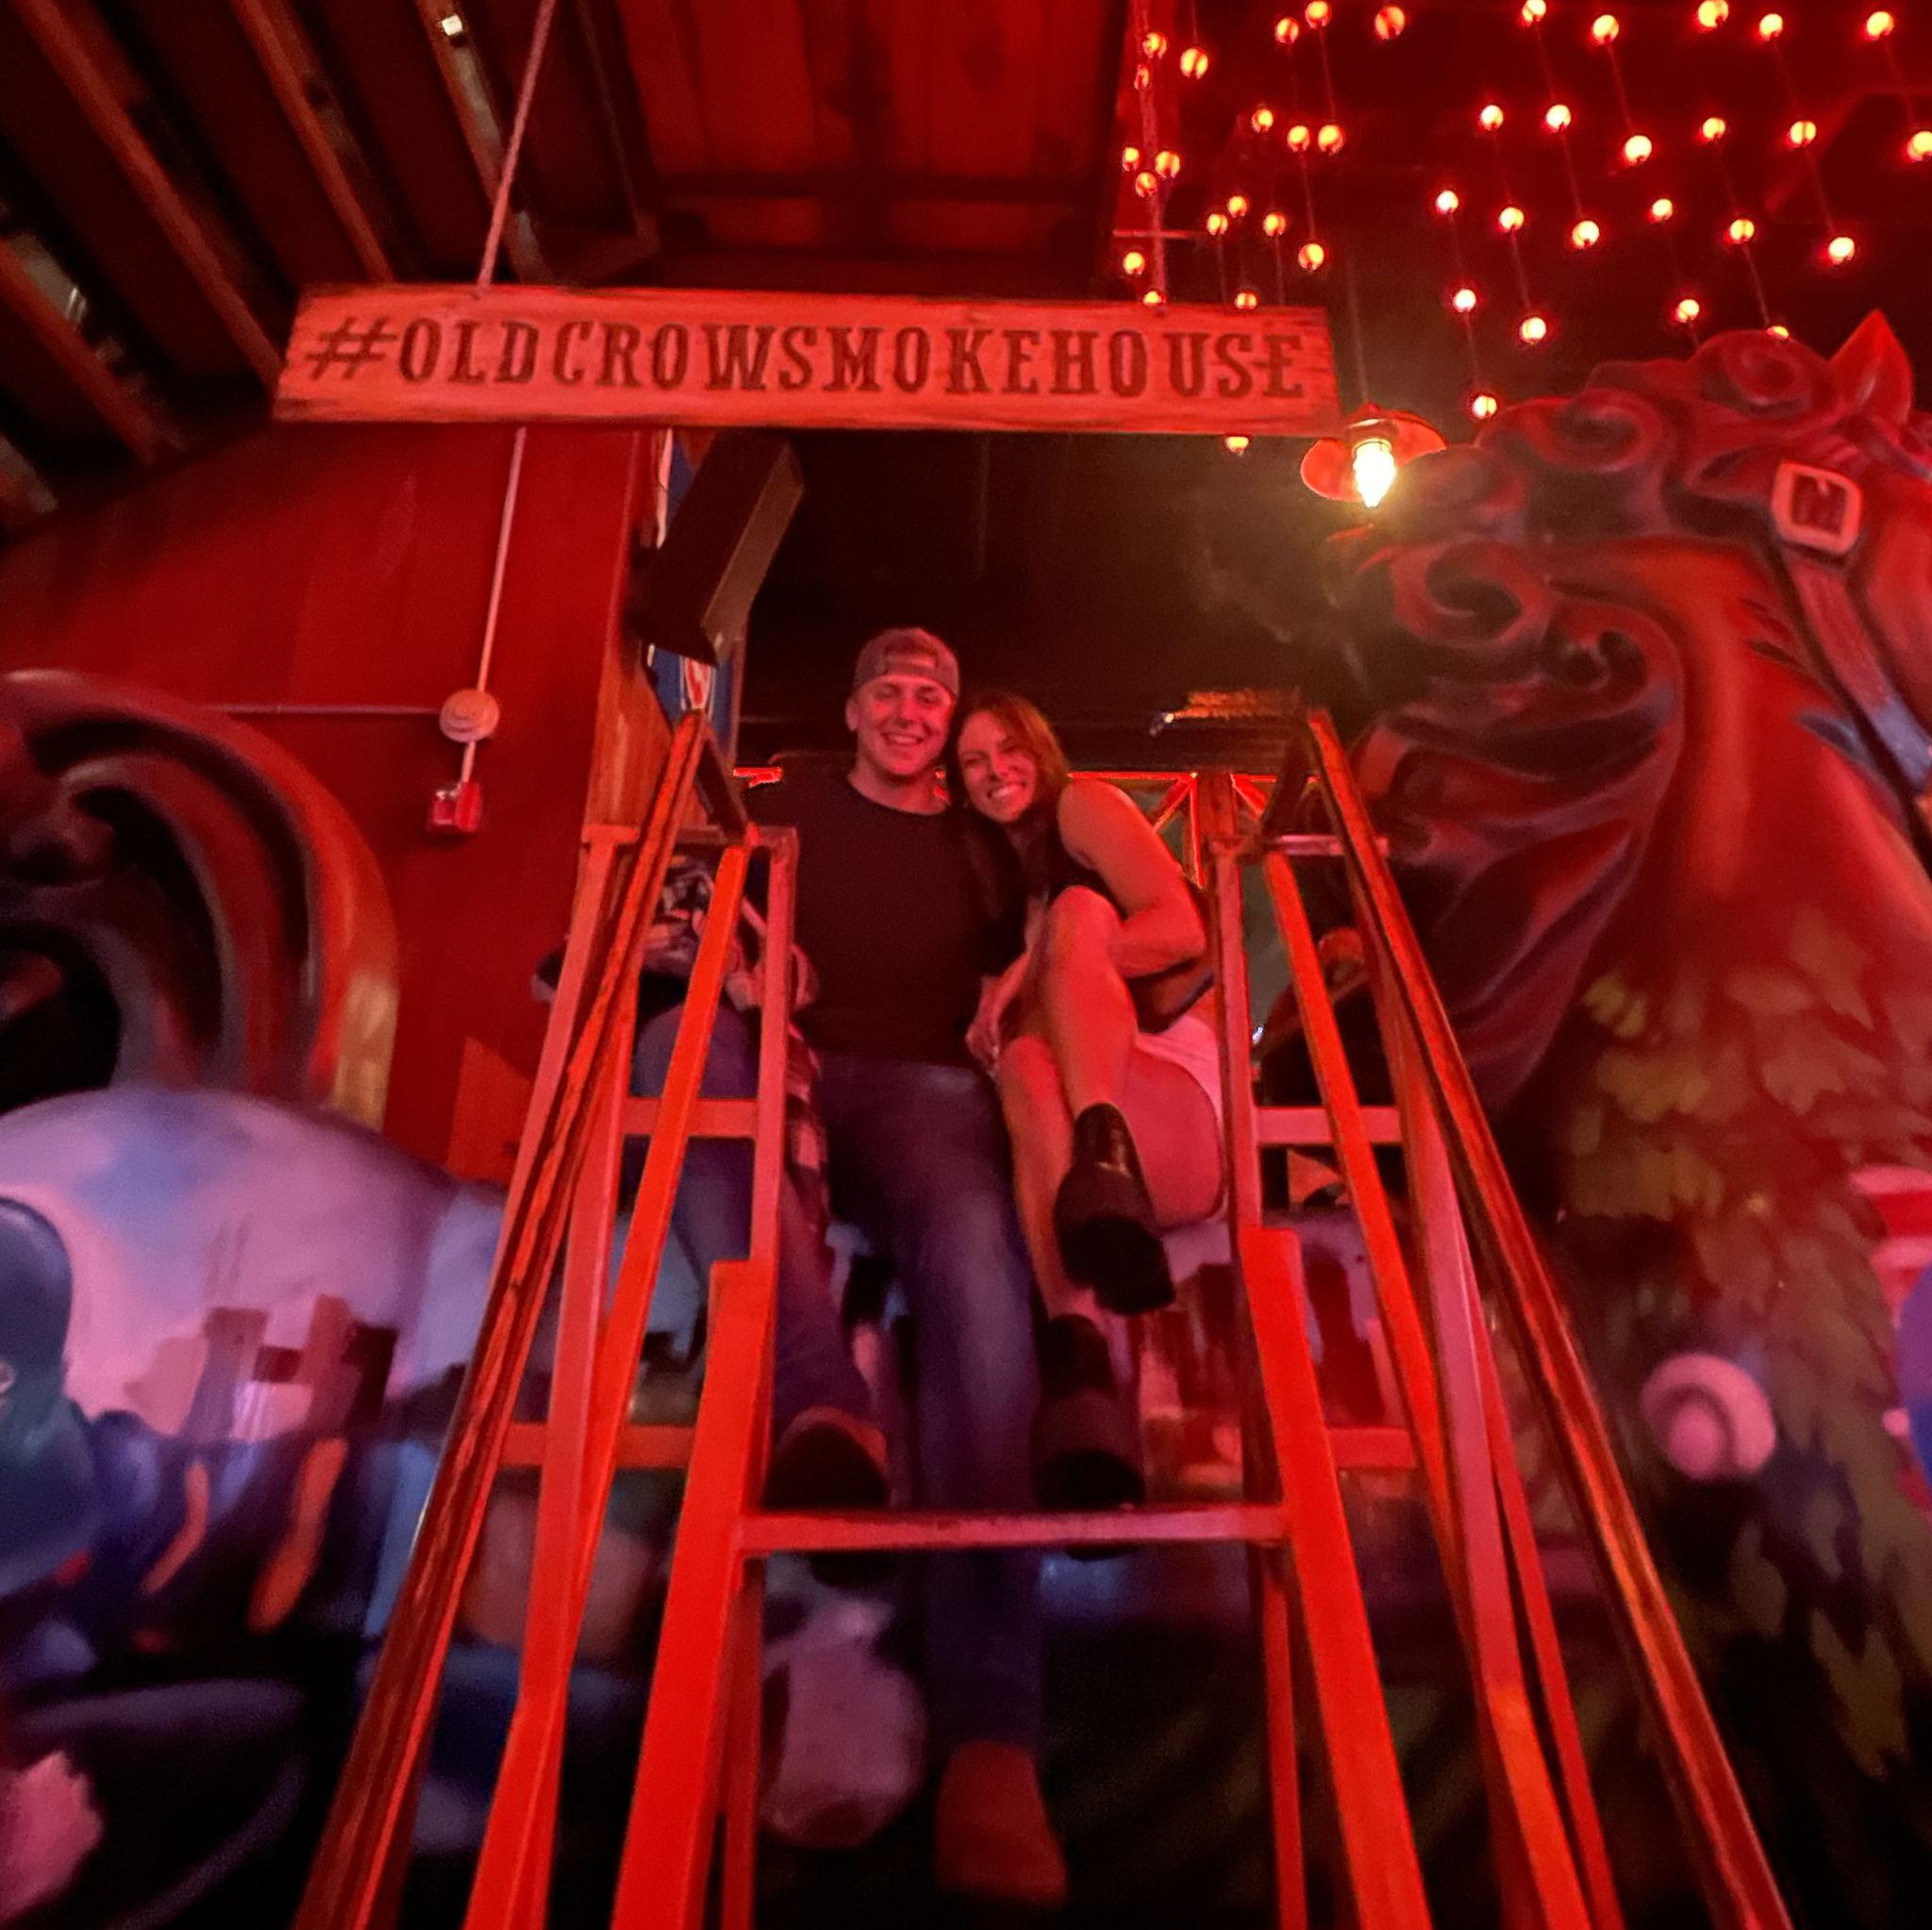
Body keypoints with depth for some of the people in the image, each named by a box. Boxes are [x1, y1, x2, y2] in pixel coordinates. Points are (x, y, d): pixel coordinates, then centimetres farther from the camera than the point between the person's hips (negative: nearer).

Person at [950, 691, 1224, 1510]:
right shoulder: (1005, 879, 29)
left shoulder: (1084, 804, 12)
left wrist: (1033, 968, -11)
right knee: (1027, 1059, -33)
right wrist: (999, 1011, -2)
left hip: (1177, 1118, -3)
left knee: (1078, 911, -23)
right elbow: (1000, 1028, 21)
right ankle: (1082, 1351, -54)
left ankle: (1106, 1159, -46)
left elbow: (1182, 929, -5)